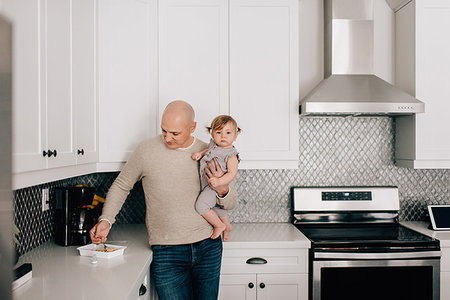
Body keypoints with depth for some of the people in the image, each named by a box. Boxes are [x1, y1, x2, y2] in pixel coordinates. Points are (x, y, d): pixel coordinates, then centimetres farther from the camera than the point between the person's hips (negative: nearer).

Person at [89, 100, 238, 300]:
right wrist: (106, 220, -3)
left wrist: (222, 189, -14)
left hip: (208, 247, 3)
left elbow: (230, 203, 8)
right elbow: (121, 186, 10)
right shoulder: (147, 150, -5)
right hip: (166, 253, -2)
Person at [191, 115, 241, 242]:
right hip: (207, 185, 8)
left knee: (201, 205, -21)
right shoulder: (214, 144, 1)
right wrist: (200, 153, 1)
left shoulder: (231, 155, -20)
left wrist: (219, 181, -39)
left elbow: (232, 174, -24)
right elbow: (208, 150, 22)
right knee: (216, 208, 25)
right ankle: (227, 226, 50)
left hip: (215, 187, -8)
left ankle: (219, 225, 0)